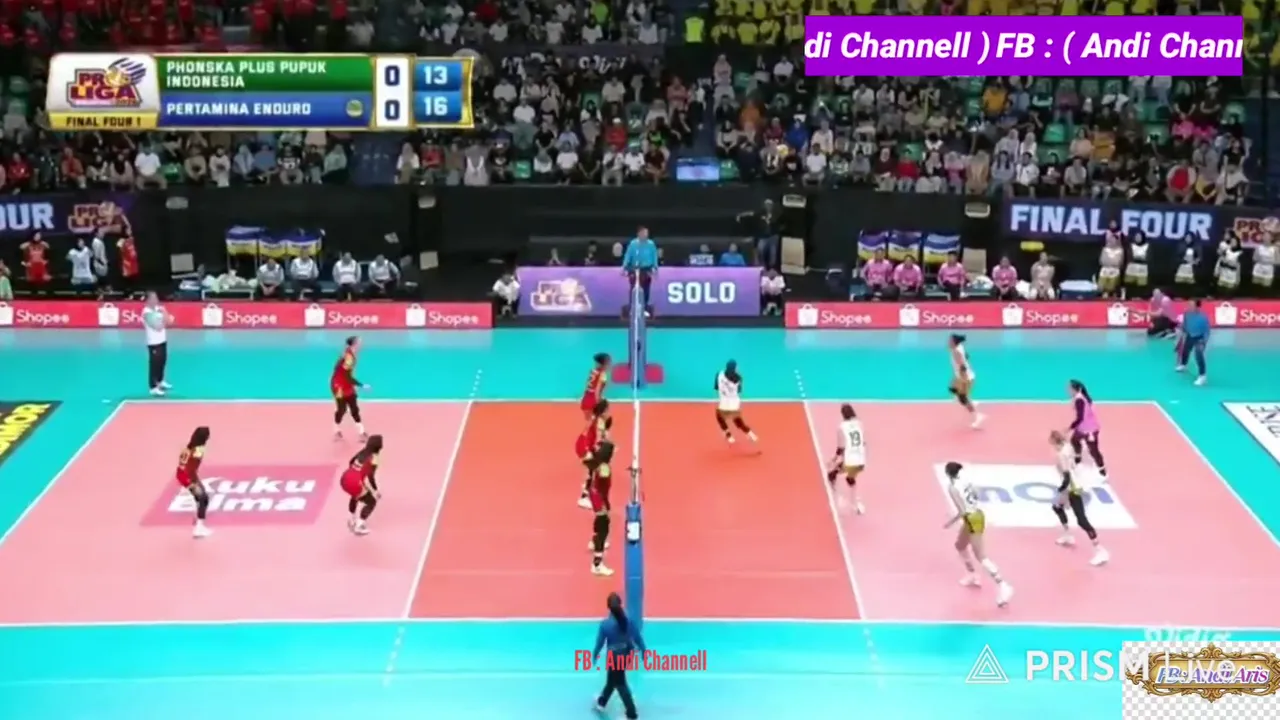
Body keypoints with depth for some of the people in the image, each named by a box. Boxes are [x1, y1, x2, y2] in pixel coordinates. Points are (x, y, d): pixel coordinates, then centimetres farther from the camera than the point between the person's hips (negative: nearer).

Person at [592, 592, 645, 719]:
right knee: (612, 679, 27)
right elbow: (638, 636, -5)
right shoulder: (628, 619, -11)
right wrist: (644, 651, 8)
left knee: (620, 684, 9)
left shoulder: (605, 623, -20)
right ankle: (602, 702, 48)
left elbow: (600, 642, -9)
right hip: (627, 654, 5)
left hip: (614, 656, -5)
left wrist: (594, 656, 9)